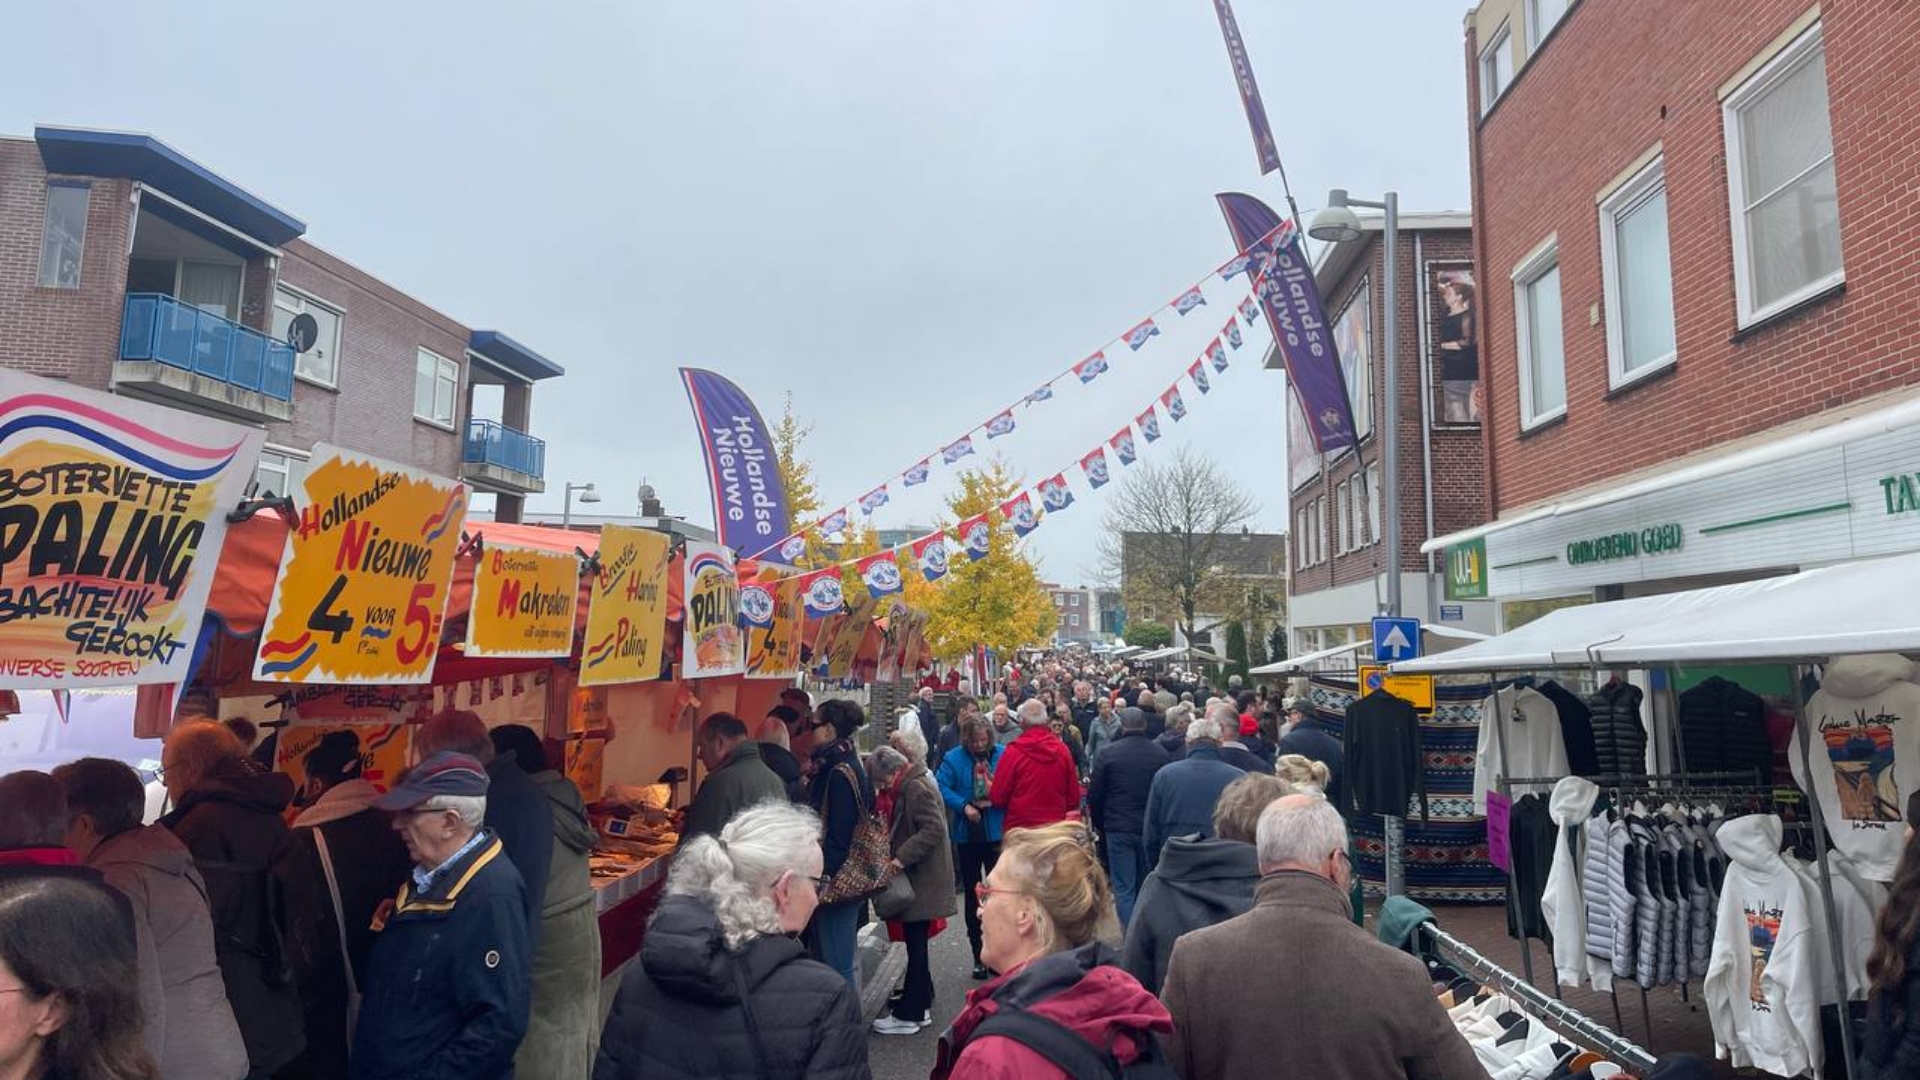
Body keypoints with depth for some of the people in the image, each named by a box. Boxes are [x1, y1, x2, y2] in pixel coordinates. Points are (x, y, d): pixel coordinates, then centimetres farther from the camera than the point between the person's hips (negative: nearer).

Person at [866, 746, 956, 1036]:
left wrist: (902, 857, -26)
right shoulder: (908, 787, 13)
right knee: (916, 943, 16)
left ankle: (909, 1014, 5)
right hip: (917, 878, 10)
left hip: (922, 880, -10)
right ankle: (920, 1002, 25)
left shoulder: (916, 789, -18)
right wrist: (895, 850, 7)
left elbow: (933, 829, -27)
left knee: (915, 944, -2)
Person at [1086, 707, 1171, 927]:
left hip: (1118, 828, -3)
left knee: (1124, 888, 2)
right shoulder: (1161, 754, -3)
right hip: (1151, 828, 3)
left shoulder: (1108, 754, -8)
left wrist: (1101, 825, 12)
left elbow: (1094, 796, -3)